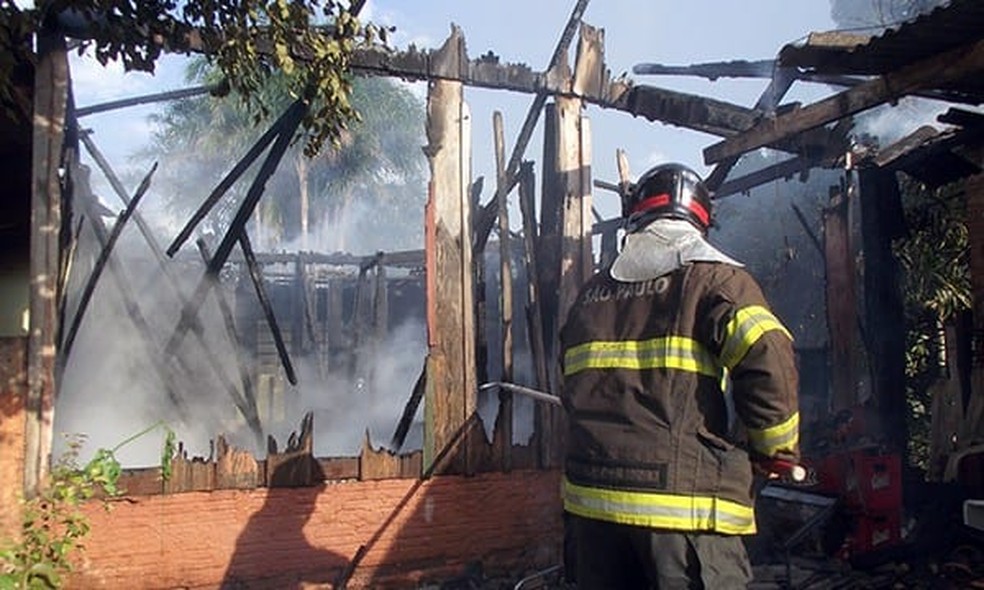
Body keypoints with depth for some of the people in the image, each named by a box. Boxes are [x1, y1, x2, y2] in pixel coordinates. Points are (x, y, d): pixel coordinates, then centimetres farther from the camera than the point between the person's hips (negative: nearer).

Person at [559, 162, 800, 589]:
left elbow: (572, 390, 16)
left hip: (590, 495, 5)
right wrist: (778, 446, 1)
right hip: (685, 501, -5)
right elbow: (767, 361, -15)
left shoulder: (591, 293, 15)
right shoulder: (713, 278, -1)